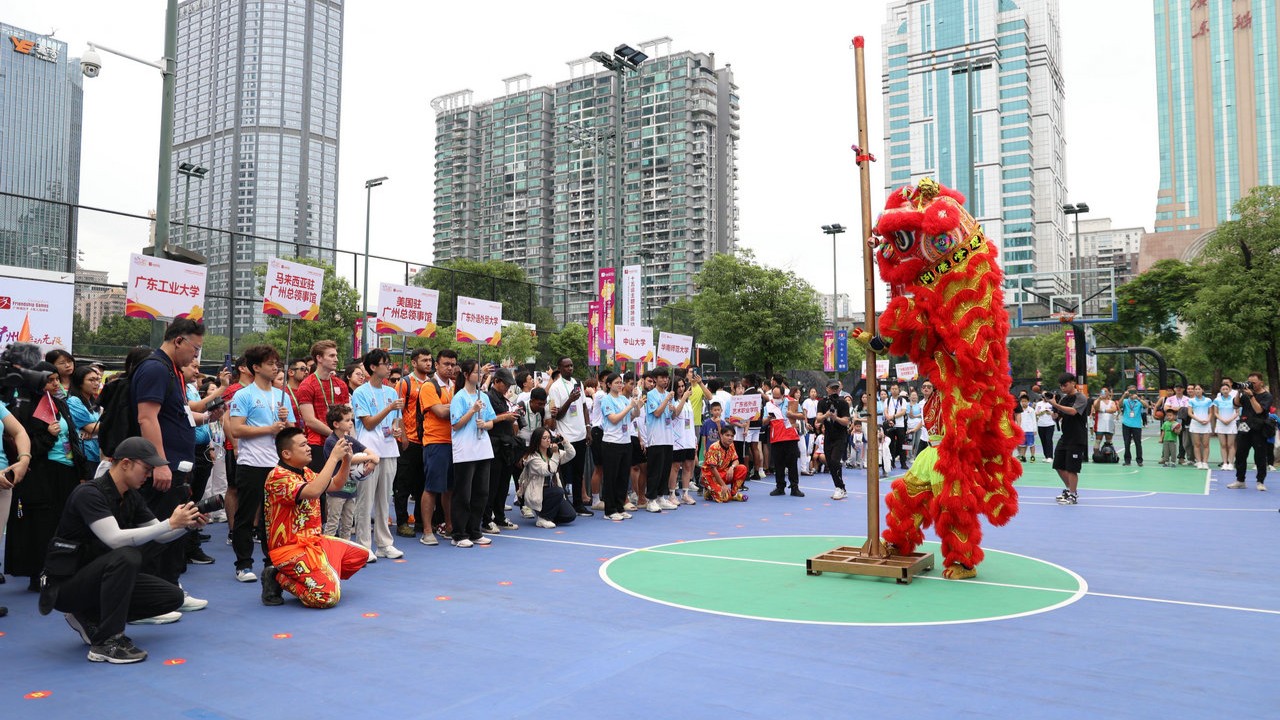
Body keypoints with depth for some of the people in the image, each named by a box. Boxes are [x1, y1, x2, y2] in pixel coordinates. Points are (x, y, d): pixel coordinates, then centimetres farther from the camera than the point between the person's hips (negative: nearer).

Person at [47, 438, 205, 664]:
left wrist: (187, 525, -10)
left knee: (172, 597, -4)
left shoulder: (132, 497, 2)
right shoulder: (90, 493, -22)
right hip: (66, 584, -8)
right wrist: (171, 523, -34)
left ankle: (90, 618, 9)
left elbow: (158, 535, 10)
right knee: (126, 557, -36)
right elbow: (116, 539, -34)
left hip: (98, 577, 8)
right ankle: (105, 643, -24)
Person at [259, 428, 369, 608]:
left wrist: (346, 460, 2)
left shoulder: (306, 472, 9)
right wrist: (334, 457, -29)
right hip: (291, 549, -9)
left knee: (360, 554, 12)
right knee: (328, 596, -22)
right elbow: (313, 491, -35)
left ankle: (309, 578, 10)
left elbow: (335, 485, 21)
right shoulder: (277, 476, -19)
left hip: (313, 541, 9)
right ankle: (279, 578, -2)